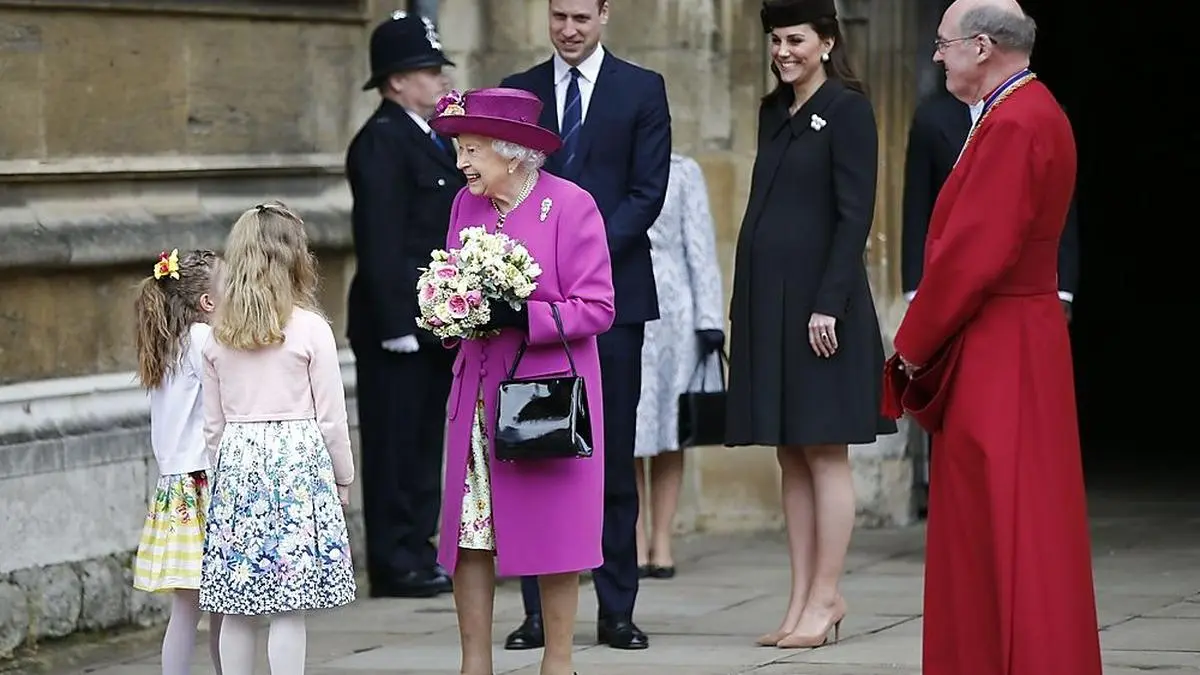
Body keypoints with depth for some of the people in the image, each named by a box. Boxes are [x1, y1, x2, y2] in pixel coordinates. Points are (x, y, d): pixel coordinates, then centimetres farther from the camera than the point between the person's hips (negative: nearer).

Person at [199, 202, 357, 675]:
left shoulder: (218, 338, 6)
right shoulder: (311, 330, -6)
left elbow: (213, 422, 11)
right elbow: (330, 417, -4)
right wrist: (343, 478, 9)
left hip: (236, 462, 4)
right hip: (298, 463, -4)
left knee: (236, 608, 7)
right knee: (289, 609, -5)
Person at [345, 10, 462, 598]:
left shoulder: (434, 140, 17)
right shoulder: (382, 142, -13)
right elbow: (380, 242, -18)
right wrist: (397, 323, -21)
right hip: (400, 324, -9)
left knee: (425, 444, 13)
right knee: (395, 445, -4)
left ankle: (417, 553, 19)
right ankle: (395, 565, 0)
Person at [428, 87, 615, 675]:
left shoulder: (570, 206, -9)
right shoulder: (467, 204, 8)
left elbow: (596, 309, -11)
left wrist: (522, 316, -22)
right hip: (477, 389, 5)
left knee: (552, 527, 0)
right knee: (469, 529, 2)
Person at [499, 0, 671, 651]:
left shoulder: (642, 90, 6)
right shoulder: (518, 91, 11)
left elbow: (647, 191, -1)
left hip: (612, 288, -1)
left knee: (613, 454, 1)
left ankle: (616, 609, 5)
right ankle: (538, 610, 2)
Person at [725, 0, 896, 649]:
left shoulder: (847, 109, -7)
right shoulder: (774, 111, 15)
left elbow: (855, 213, -13)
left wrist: (829, 303, -18)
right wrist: (741, 304, 13)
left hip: (817, 298, -8)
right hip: (766, 297, 8)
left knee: (824, 452, -2)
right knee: (790, 456, 8)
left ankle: (825, 598, 2)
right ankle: (803, 598, 12)